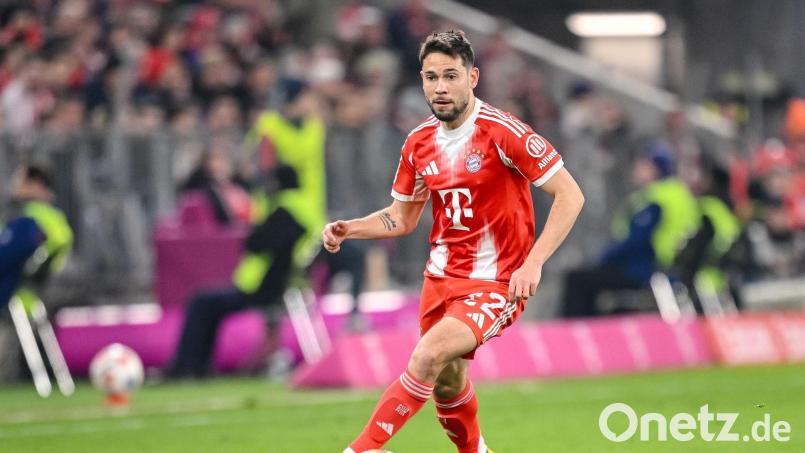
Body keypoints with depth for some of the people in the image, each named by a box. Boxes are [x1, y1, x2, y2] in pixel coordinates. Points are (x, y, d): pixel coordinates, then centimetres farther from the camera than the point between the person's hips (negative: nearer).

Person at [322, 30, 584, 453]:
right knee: (447, 384, 13)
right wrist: (348, 229, -1)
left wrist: (532, 263, -23)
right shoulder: (419, 142, 4)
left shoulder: (503, 132, -16)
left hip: (496, 283, -7)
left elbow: (570, 195, -16)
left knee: (429, 354, -26)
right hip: (442, 276, 7)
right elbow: (402, 218, 17)